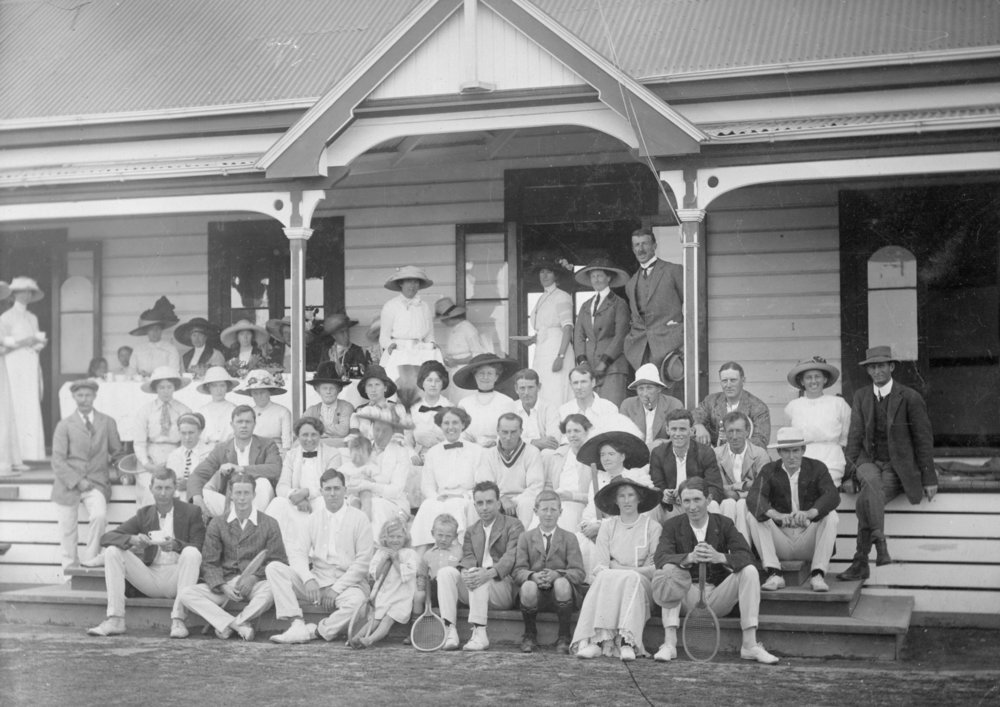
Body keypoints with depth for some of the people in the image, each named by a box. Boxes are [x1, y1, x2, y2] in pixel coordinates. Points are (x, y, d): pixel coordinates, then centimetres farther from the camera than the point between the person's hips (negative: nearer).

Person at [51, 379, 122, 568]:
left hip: (96, 482, 0)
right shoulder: (64, 425, 3)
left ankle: (90, 563, -12)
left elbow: (116, 453, 19)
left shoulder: (108, 423, 9)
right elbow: (58, 460, -3)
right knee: (67, 530, 0)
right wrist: (77, 481, -12)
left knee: (100, 516, -26)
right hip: (68, 484, 0)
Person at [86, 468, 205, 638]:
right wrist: (132, 539, -20)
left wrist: (176, 545, -29)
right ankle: (115, 620, -18)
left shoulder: (190, 513, 2)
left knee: (191, 553, -32)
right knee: (112, 551, -13)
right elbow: (106, 538, 1)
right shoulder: (144, 515, 10)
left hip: (176, 576, -3)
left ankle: (178, 620, -30)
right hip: (150, 578, 3)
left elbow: (199, 549, -9)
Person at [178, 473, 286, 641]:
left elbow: (277, 561, 1)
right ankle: (239, 625, -31)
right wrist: (223, 587, -14)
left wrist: (253, 577, -16)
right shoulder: (217, 524, 10)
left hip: (255, 583, -2)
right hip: (224, 584, 2)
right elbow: (209, 563, 5)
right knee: (186, 595, -23)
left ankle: (225, 624, -23)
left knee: (271, 589, -37)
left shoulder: (269, 524, 6)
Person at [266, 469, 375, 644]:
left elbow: (363, 562, -4)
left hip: (347, 583, -4)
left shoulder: (358, 519, 1)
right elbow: (297, 551, 2)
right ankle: (297, 624, -25)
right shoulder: (313, 518, 12)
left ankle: (312, 631, -20)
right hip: (316, 579, 4)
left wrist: (336, 589, -12)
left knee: (356, 602, -38)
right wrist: (308, 579, -18)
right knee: (274, 568, -15)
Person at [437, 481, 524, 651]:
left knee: (479, 576, -35)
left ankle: (479, 634, -34)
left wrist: (489, 573, -32)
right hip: (476, 591, 5)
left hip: (503, 587, -5)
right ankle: (450, 632, -27)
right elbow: (468, 558, 7)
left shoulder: (513, 526, 4)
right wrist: (464, 572, -20)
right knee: (445, 572, -20)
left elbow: (511, 558, -12)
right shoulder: (471, 531, 22)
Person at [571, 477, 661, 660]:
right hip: (609, 581, 1)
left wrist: (627, 570, -13)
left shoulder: (652, 527, 6)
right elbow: (599, 565, 3)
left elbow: (656, 567, -1)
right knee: (604, 578, -31)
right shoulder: (607, 526, 13)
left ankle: (626, 642, -44)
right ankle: (596, 640, -43)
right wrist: (611, 571, -19)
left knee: (632, 579, -33)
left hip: (639, 582, -1)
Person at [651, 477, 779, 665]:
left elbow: (747, 556, -13)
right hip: (688, 598, -1)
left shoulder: (723, 523, 1)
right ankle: (669, 644, -26)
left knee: (749, 571, -22)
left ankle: (750, 644, -20)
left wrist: (720, 557, -34)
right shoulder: (672, 526, 0)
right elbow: (660, 557, -17)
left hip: (718, 598, 1)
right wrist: (689, 558, -37)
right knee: (668, 570, -28)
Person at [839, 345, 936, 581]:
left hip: (898, 467, -3)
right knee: (871, 481, -34)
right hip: (869, 462, 3)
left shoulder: (910, 398, -4)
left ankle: (860, 563, -20)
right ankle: (880, 543, -36)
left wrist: (929, 479, -6)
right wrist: (851, 468, -5)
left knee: (866, 501, -29)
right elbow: (855, 437, 9)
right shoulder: (860, 396, 9)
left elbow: (924, 440, -2)